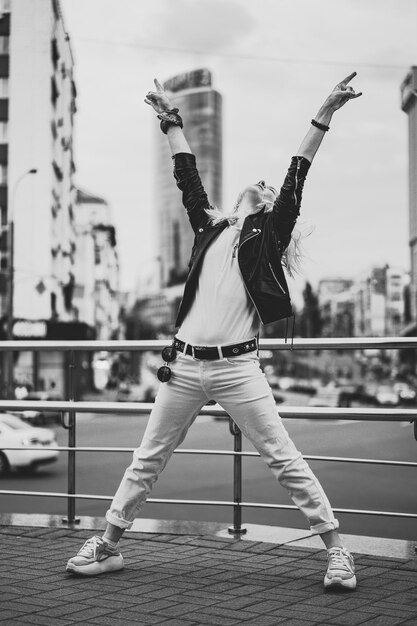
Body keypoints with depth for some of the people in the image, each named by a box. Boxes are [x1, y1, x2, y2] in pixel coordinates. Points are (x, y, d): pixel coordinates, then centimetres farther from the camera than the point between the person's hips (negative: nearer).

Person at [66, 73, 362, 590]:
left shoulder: (268, 233, 7)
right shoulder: (211, 227, 17)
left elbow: (296, 179, 1)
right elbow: (186, 176, 24)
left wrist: (323, 118, -3)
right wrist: (171, 119, 30)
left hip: (237, 367, -4)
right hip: (184, 364, 4)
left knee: (285, 461, -4)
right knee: (147, 460, 11)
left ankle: (337, 552, 6)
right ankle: (107, 547, 23)